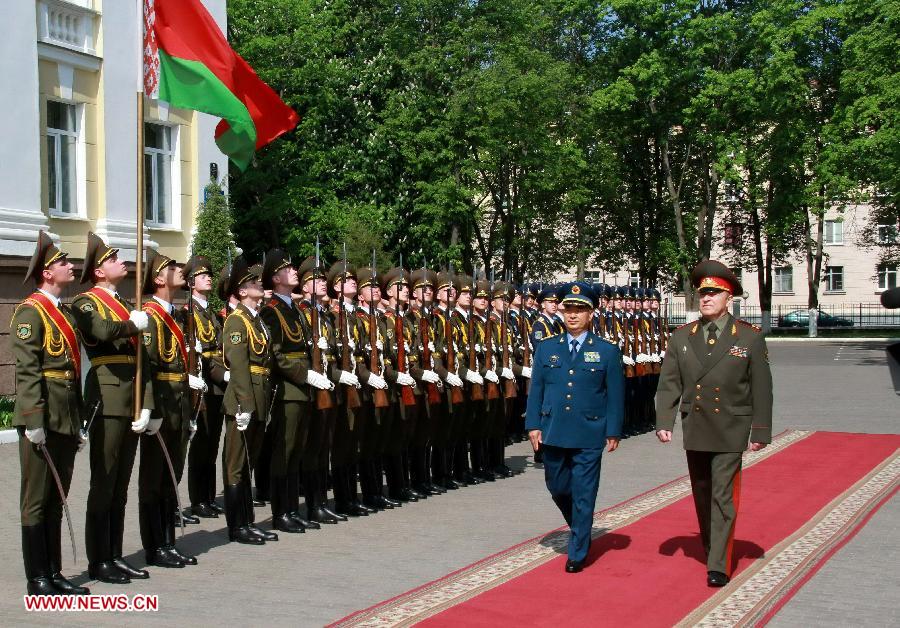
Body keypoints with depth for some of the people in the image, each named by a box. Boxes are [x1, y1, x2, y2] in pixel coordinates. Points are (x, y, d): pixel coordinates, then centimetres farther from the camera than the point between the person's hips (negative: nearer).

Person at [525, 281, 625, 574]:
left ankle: (578, 553, 11)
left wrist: (613, 432, -4)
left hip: (588, 436, -3)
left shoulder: (607, 351, -1)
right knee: (558, 489, 13)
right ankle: (580, 530, 39)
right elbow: (536, 389, 8)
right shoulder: (546, 348, 7)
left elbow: (615, 394, 0)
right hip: (553, 433, 3)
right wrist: (533, 425, 0)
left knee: (583, 495, 0)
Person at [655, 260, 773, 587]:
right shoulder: (681, 337, 4)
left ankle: (718, 566, -3)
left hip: (730, 431, -3)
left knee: (723, 497, -6)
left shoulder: (750, 337, -3)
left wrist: (761, 431, -3)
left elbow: (761, 388, -1)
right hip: (694, 430, 4)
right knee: (702, 496, 14)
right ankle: (711, 550, 33)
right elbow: (669, 384, 5)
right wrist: (664, 421, -5)